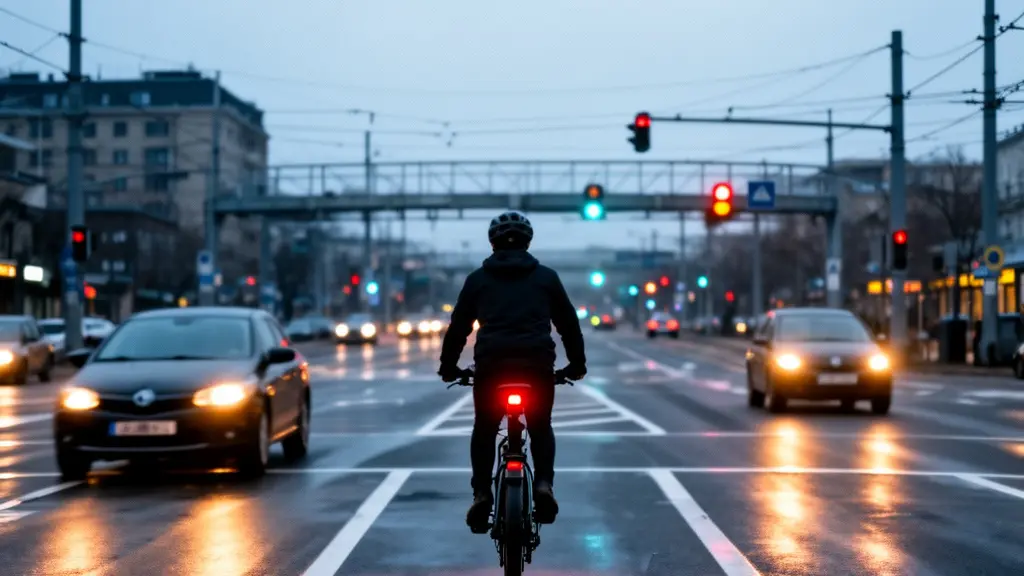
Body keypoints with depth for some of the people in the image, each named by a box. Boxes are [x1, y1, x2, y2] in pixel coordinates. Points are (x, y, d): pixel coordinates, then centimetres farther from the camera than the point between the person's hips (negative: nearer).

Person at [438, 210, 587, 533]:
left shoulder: (478, 279, 15)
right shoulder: (546, 277, 16)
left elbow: (458, 326, 16)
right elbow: (568, 323, 18)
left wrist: (448, 366, 26)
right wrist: (577, 364, 28)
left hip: (490, 365, 0)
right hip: (539, 364, 0)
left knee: (484, 430, 18)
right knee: (541, 427, 20)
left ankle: (481, 494, 4)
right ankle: (543, 484, -1)